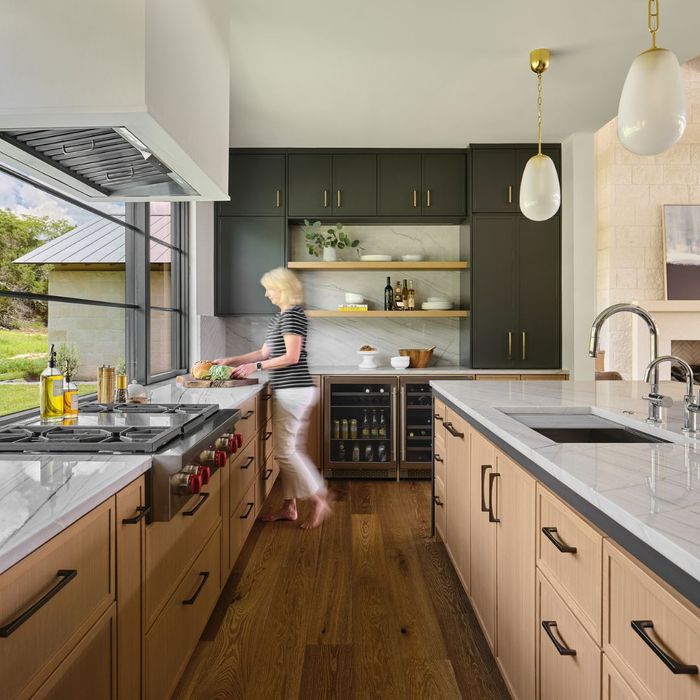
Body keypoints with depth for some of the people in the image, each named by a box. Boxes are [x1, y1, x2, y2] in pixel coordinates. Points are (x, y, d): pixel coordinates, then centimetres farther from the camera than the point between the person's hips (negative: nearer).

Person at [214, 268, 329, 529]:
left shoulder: (293, 314, -12)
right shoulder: (282, 316, 17)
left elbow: (291, 357, -19)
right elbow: (265, 352, 19)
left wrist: (255, 367, -15)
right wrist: (231, 360, 16)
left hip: (293, 391, -10)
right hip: (289, 391, 10)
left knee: (286, 449, -5)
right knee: (289, 449, 12)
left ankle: (319, 501, 6)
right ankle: (289, 506, 22)